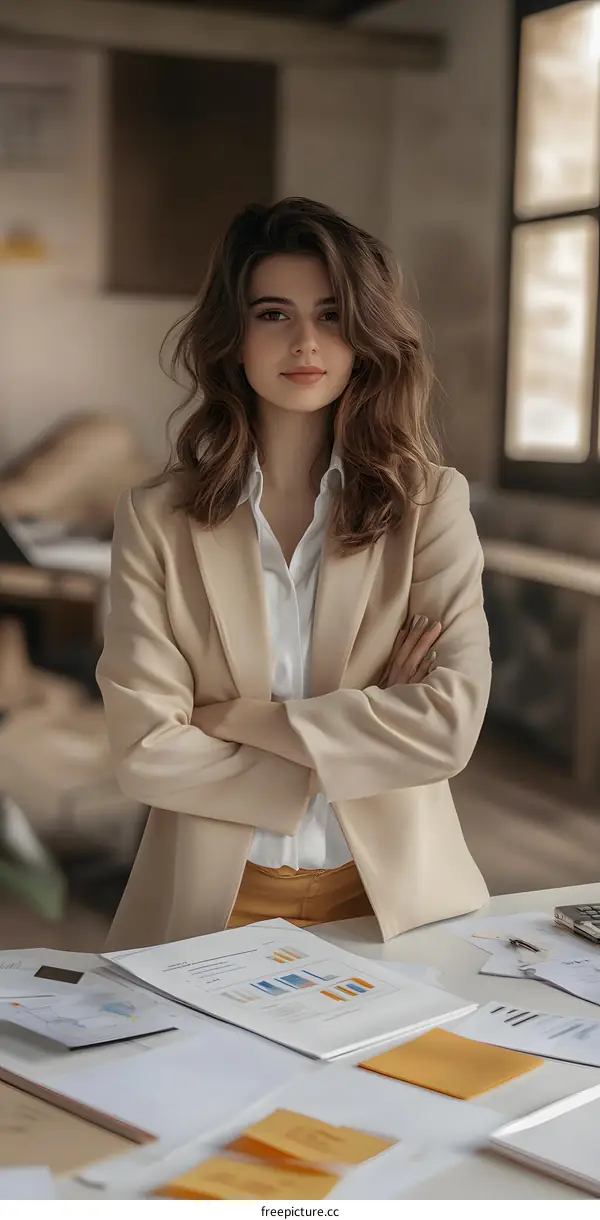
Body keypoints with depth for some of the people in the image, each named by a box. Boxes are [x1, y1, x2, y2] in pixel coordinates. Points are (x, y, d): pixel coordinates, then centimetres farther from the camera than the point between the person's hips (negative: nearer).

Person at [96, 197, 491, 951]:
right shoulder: (156, 520, 1)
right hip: (212, 903, 0)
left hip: (395, 897, 0)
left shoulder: (431, 505, 1)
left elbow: (451, 723, -10)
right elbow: (143, 753, -7)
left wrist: (240, 717, -10)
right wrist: (361, 732, -8)